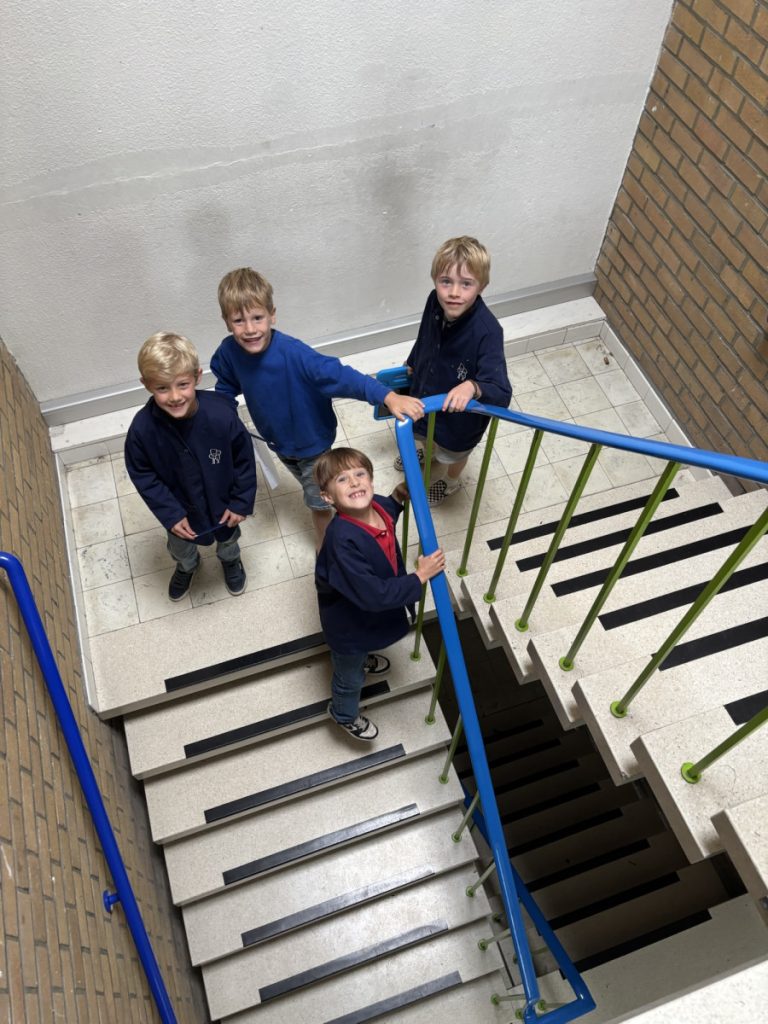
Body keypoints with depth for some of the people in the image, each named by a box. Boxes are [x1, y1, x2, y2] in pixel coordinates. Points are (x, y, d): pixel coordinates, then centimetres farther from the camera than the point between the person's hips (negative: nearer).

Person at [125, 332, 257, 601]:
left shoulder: (221, 414, -35)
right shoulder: (142, 428, -32)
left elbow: (244, 459, -18)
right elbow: (142, 475, -14)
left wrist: (241, 502, -11)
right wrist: (170, 514, -15)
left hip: (222, 501, 0)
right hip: (180, 508, 1)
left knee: (227, 538, 32)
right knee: (180, 548, 32)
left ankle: (230, 561, 69)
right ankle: (186, 567, 69)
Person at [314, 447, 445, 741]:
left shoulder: (376, 506, -19)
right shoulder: (342, 540, -43)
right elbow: (373, 595, -40)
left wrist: (398, 496, -10)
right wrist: (419, 577, -32)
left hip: (372, 612, 6)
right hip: (349, 625, -6)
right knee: (350, 677, 25)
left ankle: (362, 659, 75)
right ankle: (345, 715, 56)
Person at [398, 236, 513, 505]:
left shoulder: (487, 332, -41)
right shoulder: (435, 302, -24)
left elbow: (502, 394, -42)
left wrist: (472, 387, -63)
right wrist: (411, 365, 17)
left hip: (461, 412, -4)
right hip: (427, 391, 5)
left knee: (453, 452, 28)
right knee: (430, 432, 37)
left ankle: (449, 482, 62)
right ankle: (430, 452, 72)